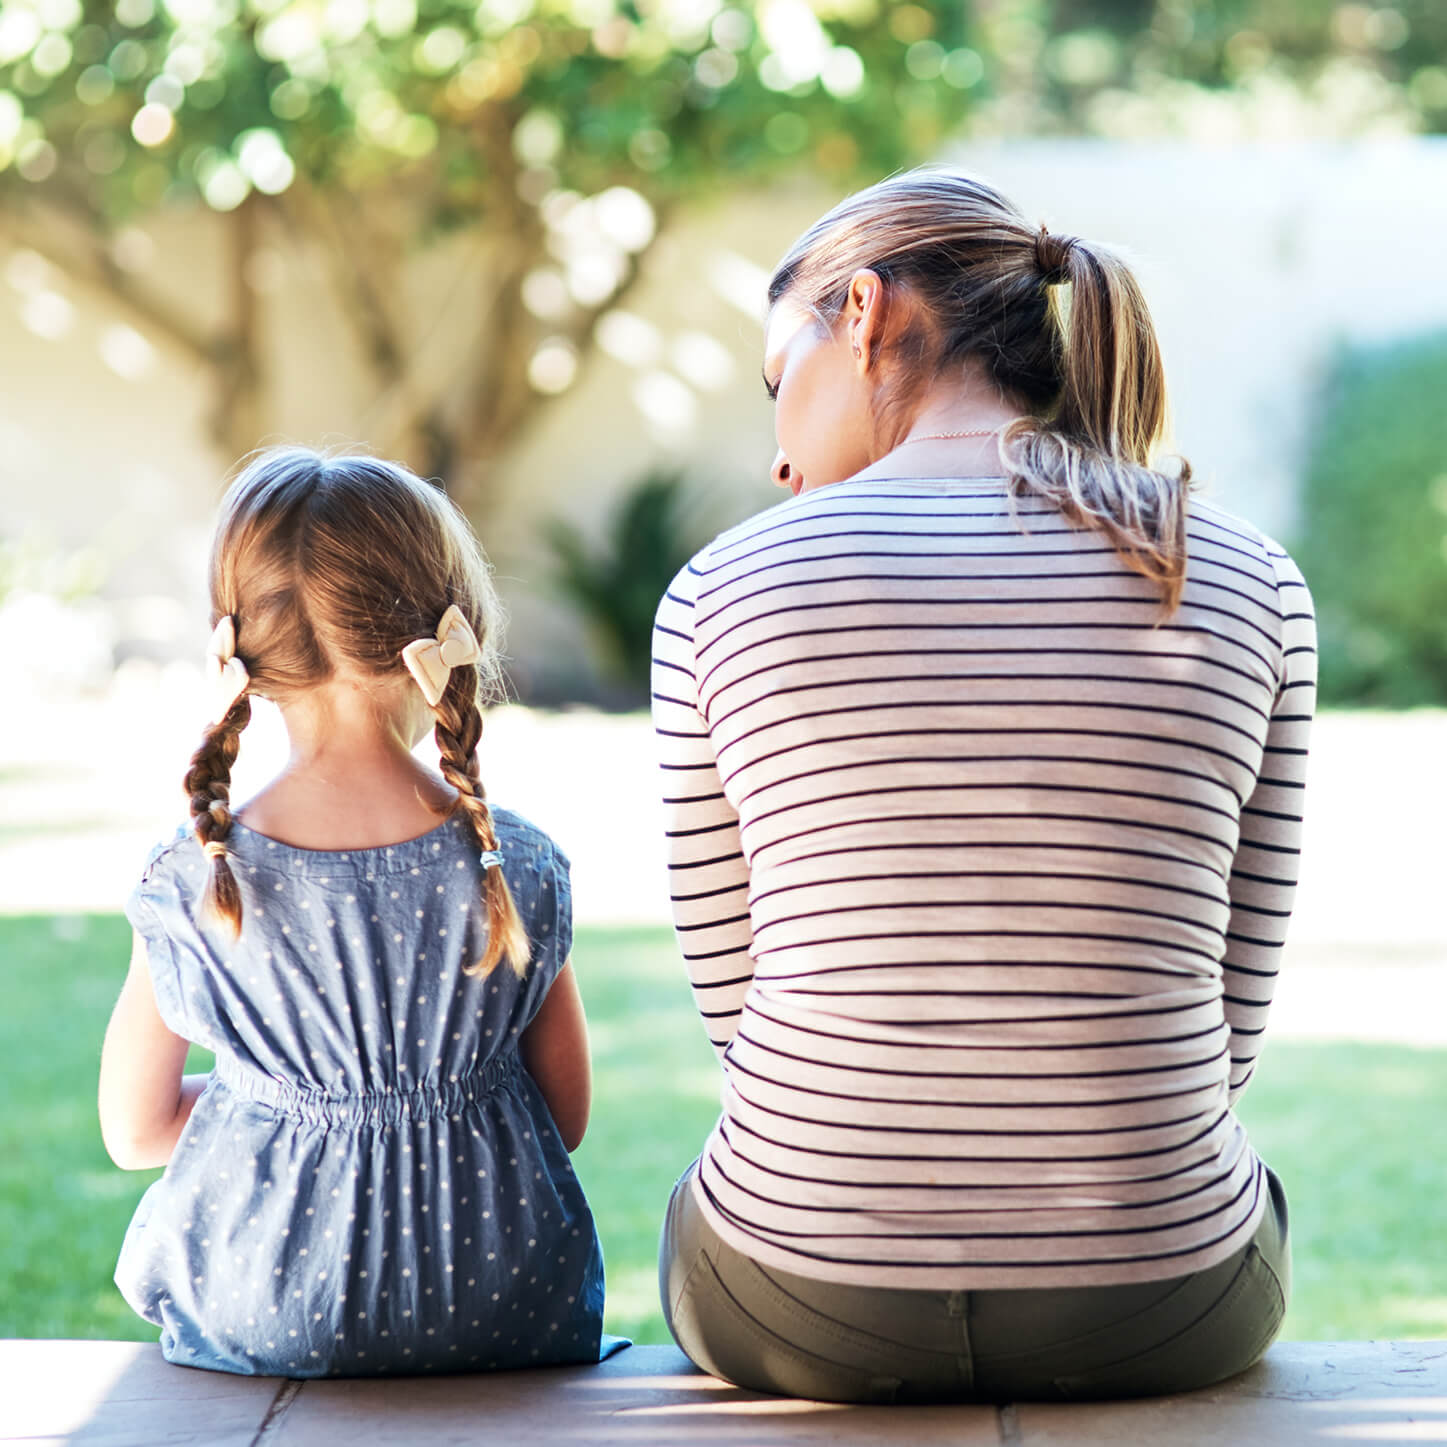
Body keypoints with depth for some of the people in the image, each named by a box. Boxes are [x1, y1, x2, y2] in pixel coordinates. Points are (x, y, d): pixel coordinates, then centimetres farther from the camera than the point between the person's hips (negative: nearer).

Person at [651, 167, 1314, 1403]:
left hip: (809, 1307, -1)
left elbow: (733, 989, 1)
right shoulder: (1251, 590, -3)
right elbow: (1227, 1020, 2)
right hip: (1154, 1317, 1)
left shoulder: (724, 592, -7)